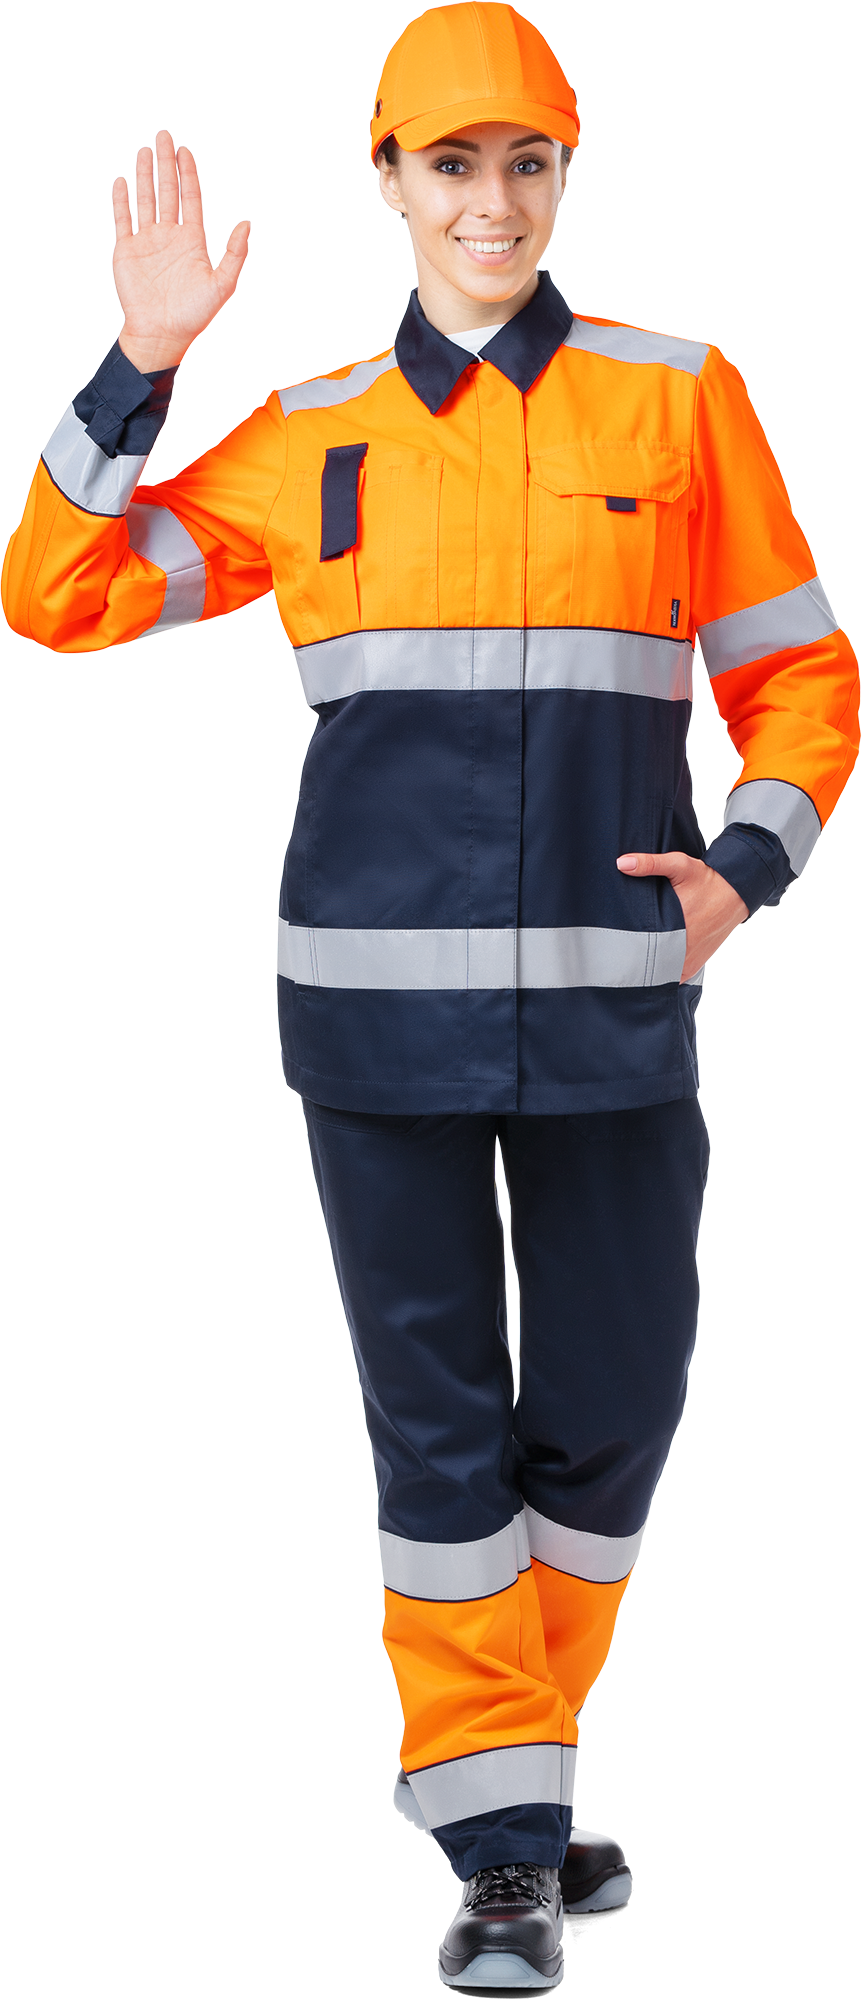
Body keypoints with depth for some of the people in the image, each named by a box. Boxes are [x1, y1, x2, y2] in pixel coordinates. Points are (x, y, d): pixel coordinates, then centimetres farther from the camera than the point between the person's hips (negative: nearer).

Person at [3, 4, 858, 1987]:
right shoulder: (315, 437, 8)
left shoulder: (678, 400, 4)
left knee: (609, 1416, 7)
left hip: (608, 1000, 0)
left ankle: (509, 1765, 30)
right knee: (435, 1424, 1)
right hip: (381, 1000, 0)